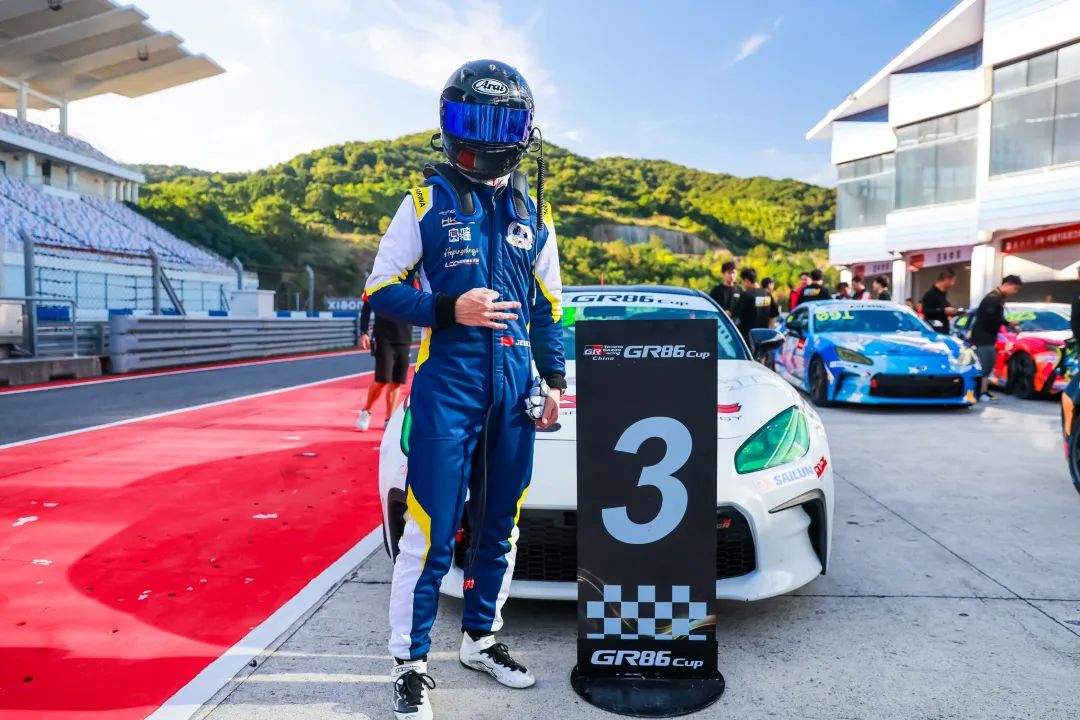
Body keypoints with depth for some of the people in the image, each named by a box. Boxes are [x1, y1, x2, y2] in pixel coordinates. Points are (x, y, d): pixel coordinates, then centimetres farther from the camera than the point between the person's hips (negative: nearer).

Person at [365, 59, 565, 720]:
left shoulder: (533, 213, 12)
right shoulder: (428, 201, 0)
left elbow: (548, 306, 18)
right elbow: (381, 290, -2)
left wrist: (554, 379, 11)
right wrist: (449, 309, -17)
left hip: (515, 385, 5)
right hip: (448, 383, -4)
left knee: (500, 523, 13)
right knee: (432, 528, -3)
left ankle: (481, 639, 31)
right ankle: (411, 662, 14)